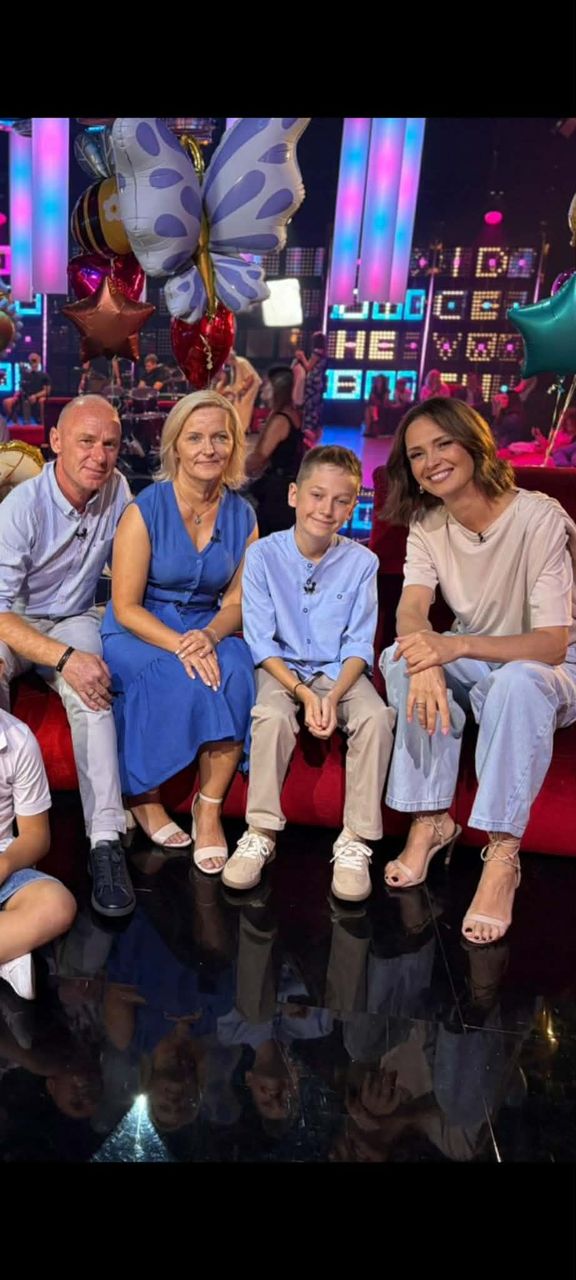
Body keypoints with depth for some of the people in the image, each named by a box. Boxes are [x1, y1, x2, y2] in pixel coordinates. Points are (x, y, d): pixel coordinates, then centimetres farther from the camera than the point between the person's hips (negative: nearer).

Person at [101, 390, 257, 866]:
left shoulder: (242, 515, 2)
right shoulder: (146, 510, -10)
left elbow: (236, 601, 4)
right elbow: (125, 607, -11)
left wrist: (210, 635, -19)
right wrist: (180, 645, -27)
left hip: (208, 631, 3)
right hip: (137, 632, -3)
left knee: (236, 672, -29)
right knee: (190, 681, -32)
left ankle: (210, 808, -16)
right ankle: (142, 793, -7)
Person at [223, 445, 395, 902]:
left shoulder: (362, 561, -4)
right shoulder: (263, 555, -8)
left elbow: (358, 645, -3)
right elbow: (261, 641, -9)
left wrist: (333, 696, -20)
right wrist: (303, 692, -21)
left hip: (339, 670, 2)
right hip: (280, 668, -1)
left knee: (377, 717, -27)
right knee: (273, 716, -32)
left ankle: (355, 840, -14)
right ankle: (261, 833, -14)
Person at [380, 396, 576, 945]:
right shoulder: (427, 524, -4)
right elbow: (411, 611, -19)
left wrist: (456, 646, -42)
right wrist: (425, 663, -43)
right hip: (474, 662, 5)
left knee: (517, 680, -38)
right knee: (399, 657, -24)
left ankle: (502, 856, -29)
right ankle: (431, 819, -15)